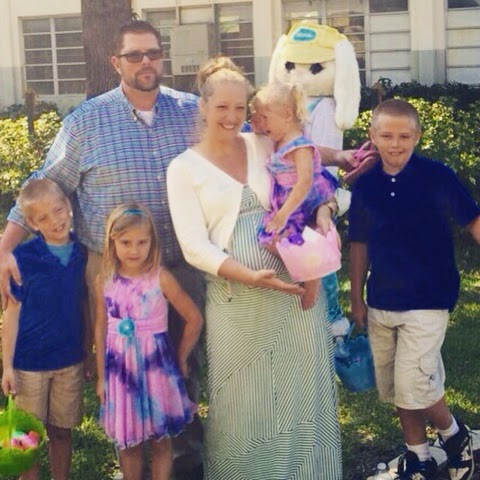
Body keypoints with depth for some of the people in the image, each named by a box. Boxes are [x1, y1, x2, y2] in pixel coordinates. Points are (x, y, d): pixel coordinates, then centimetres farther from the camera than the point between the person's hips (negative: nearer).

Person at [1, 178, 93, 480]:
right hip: (29, 362, -3)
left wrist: (89, 354, 9)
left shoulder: (82, 255, -1)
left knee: (62, 432, 14)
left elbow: (84, 308, 7)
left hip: (70, 361, 3)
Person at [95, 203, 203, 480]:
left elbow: (194, 318, -6)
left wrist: (181, 359, 2)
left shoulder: (160, 278, -11)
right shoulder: (105, 280, -1)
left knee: (161, 439, 8)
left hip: (156, 366, -3)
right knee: (127, 441, 12)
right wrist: (101, 376, 8)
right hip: (120, 367, 3)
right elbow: (101, 329, 6)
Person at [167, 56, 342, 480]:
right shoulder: (184, 168, 0)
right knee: (242, 401, 6)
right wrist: (251, 276, -19)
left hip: (296, 286, 3)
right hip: (236, 299, -3)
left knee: (301, 390, 9)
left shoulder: (264, 146, 9)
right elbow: (195, 247, -7)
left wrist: (324, 210, -4)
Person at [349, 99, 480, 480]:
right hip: (382, 303, 5)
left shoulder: (437, 176, -11)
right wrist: (357, 298, 12)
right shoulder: (365, 185, 0)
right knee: (395, 388, 13)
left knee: (414, 385, -9)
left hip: (427, 301, -5)